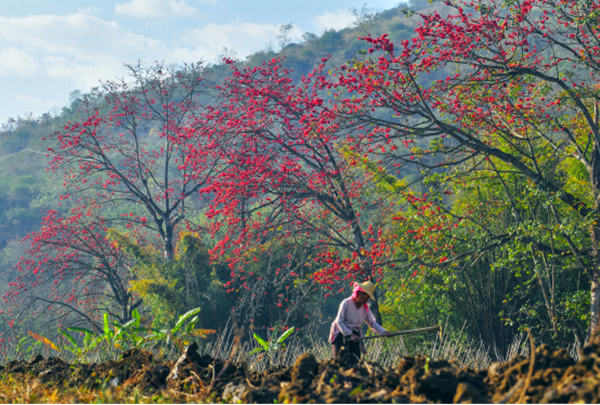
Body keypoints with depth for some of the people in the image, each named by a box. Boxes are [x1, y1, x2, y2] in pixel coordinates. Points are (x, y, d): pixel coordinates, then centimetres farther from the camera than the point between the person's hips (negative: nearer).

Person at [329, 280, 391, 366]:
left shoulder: (365, 308, 3)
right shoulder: (346, 303, -15)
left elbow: (372, 323, 6)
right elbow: (339, 322, -18)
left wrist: (384, 332, -11)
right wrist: (350, 335, -25)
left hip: (355, 334, 5)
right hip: (342, 333, -5)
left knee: (355, 361, -4)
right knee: (340, 361, -11)